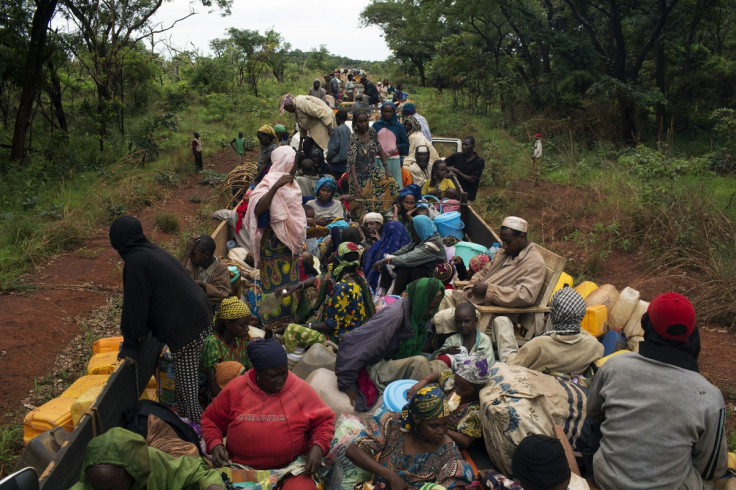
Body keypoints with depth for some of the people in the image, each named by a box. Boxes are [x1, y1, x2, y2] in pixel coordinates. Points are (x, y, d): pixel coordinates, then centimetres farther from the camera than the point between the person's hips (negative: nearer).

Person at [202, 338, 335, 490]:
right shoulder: (234, 389, 1)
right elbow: (211, 419, 13)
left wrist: (318, 446, -13)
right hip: (241, 469, 2)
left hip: (292, 468, -2)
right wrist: (215, 444, -4)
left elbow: (324, 421, 5)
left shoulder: (301, 389, -3)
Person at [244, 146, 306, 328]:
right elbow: (257, 209, -34)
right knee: (277, 286, -5)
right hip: (275, 243, -10)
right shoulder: (271, 182, -17)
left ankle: (287, 323, 26)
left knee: (290, 284, 15)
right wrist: (275, 187, -41)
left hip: (290, 243, 10)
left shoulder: (289, 183, 13)